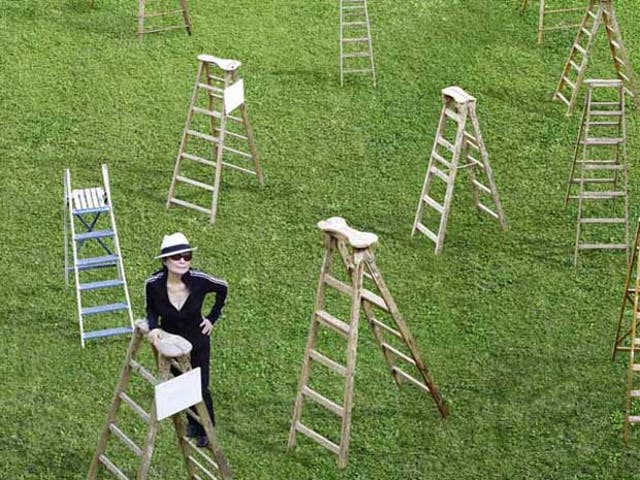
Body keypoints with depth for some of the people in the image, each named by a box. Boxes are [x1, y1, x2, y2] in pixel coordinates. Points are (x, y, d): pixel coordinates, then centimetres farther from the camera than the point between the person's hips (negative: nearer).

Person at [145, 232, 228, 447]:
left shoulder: (199, 280, -28)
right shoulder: (153, 284, -26)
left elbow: (222, 288, -5)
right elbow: (151, 310, -6)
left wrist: (213, 317, -4)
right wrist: (153, 327, -25)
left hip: (197, 342, -1)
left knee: (201, 388, 6)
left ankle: (206, 430, 33)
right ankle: (192, 423, 47)